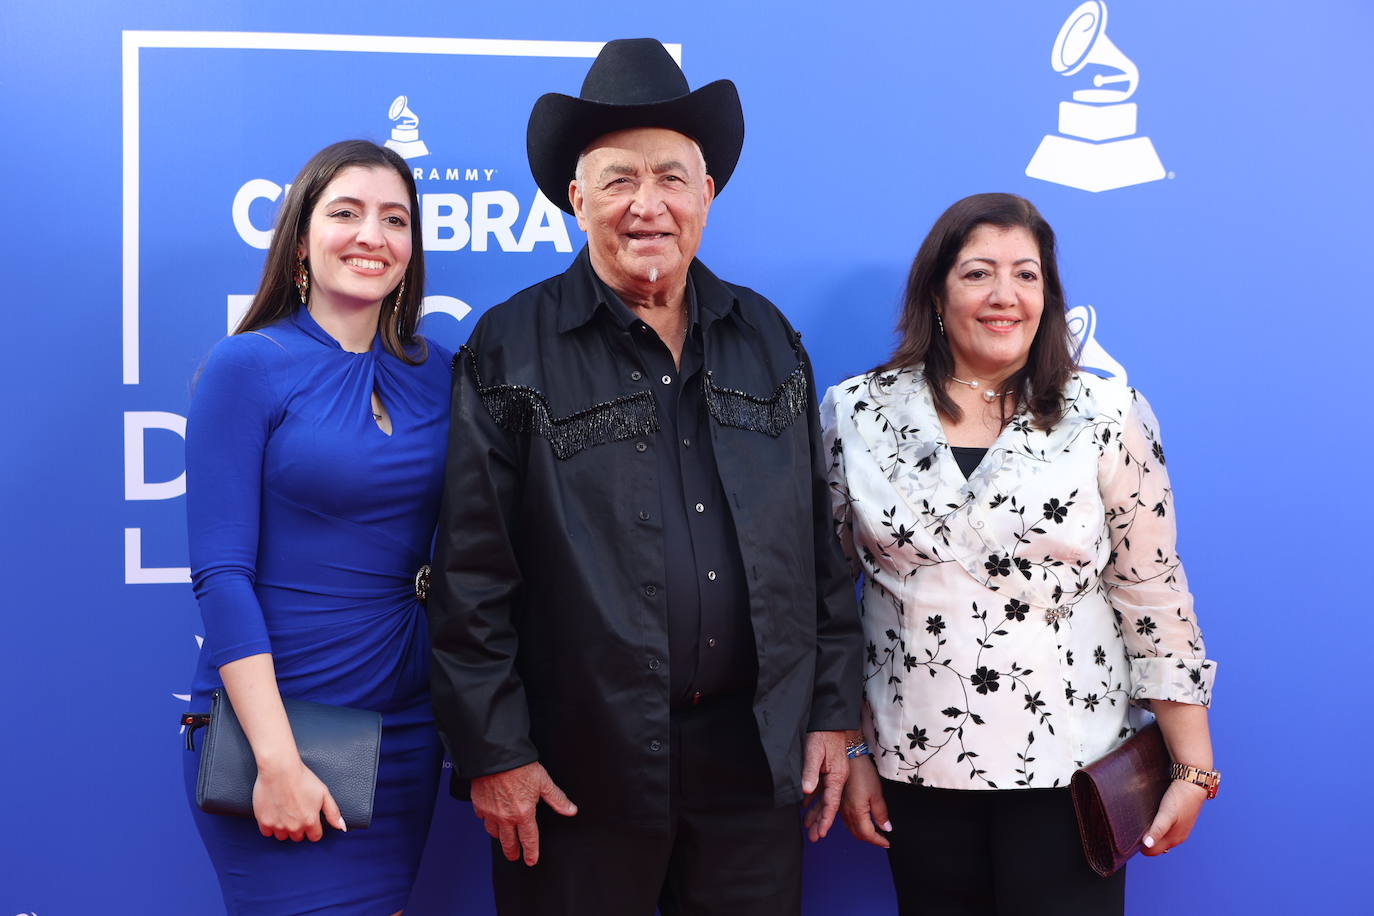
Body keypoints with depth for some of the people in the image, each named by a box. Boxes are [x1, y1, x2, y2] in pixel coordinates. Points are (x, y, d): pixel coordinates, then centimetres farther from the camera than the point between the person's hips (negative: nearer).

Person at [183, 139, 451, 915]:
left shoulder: (434, 373, 5)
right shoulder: (248, 365, -8)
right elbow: (221, 572, -13)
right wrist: (277, 758, -19)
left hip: (406, 723, 5)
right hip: (274, 714, -4)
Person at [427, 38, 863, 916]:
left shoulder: (769, 340, 8)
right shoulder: (510, 351, -4)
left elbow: (820, 546, 10)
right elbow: (473, 574, -7)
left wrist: (834, 711, 8)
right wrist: (492, 752, -8)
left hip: (754, 750, 4)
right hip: (580, 767, -3)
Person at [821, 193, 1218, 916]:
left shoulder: (1107, 416, -3)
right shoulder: (856, 413, 0)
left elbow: (1153, 597, 0)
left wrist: (1193, 768, 0)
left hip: (1071, 766, -1)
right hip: (914, 767, 1)